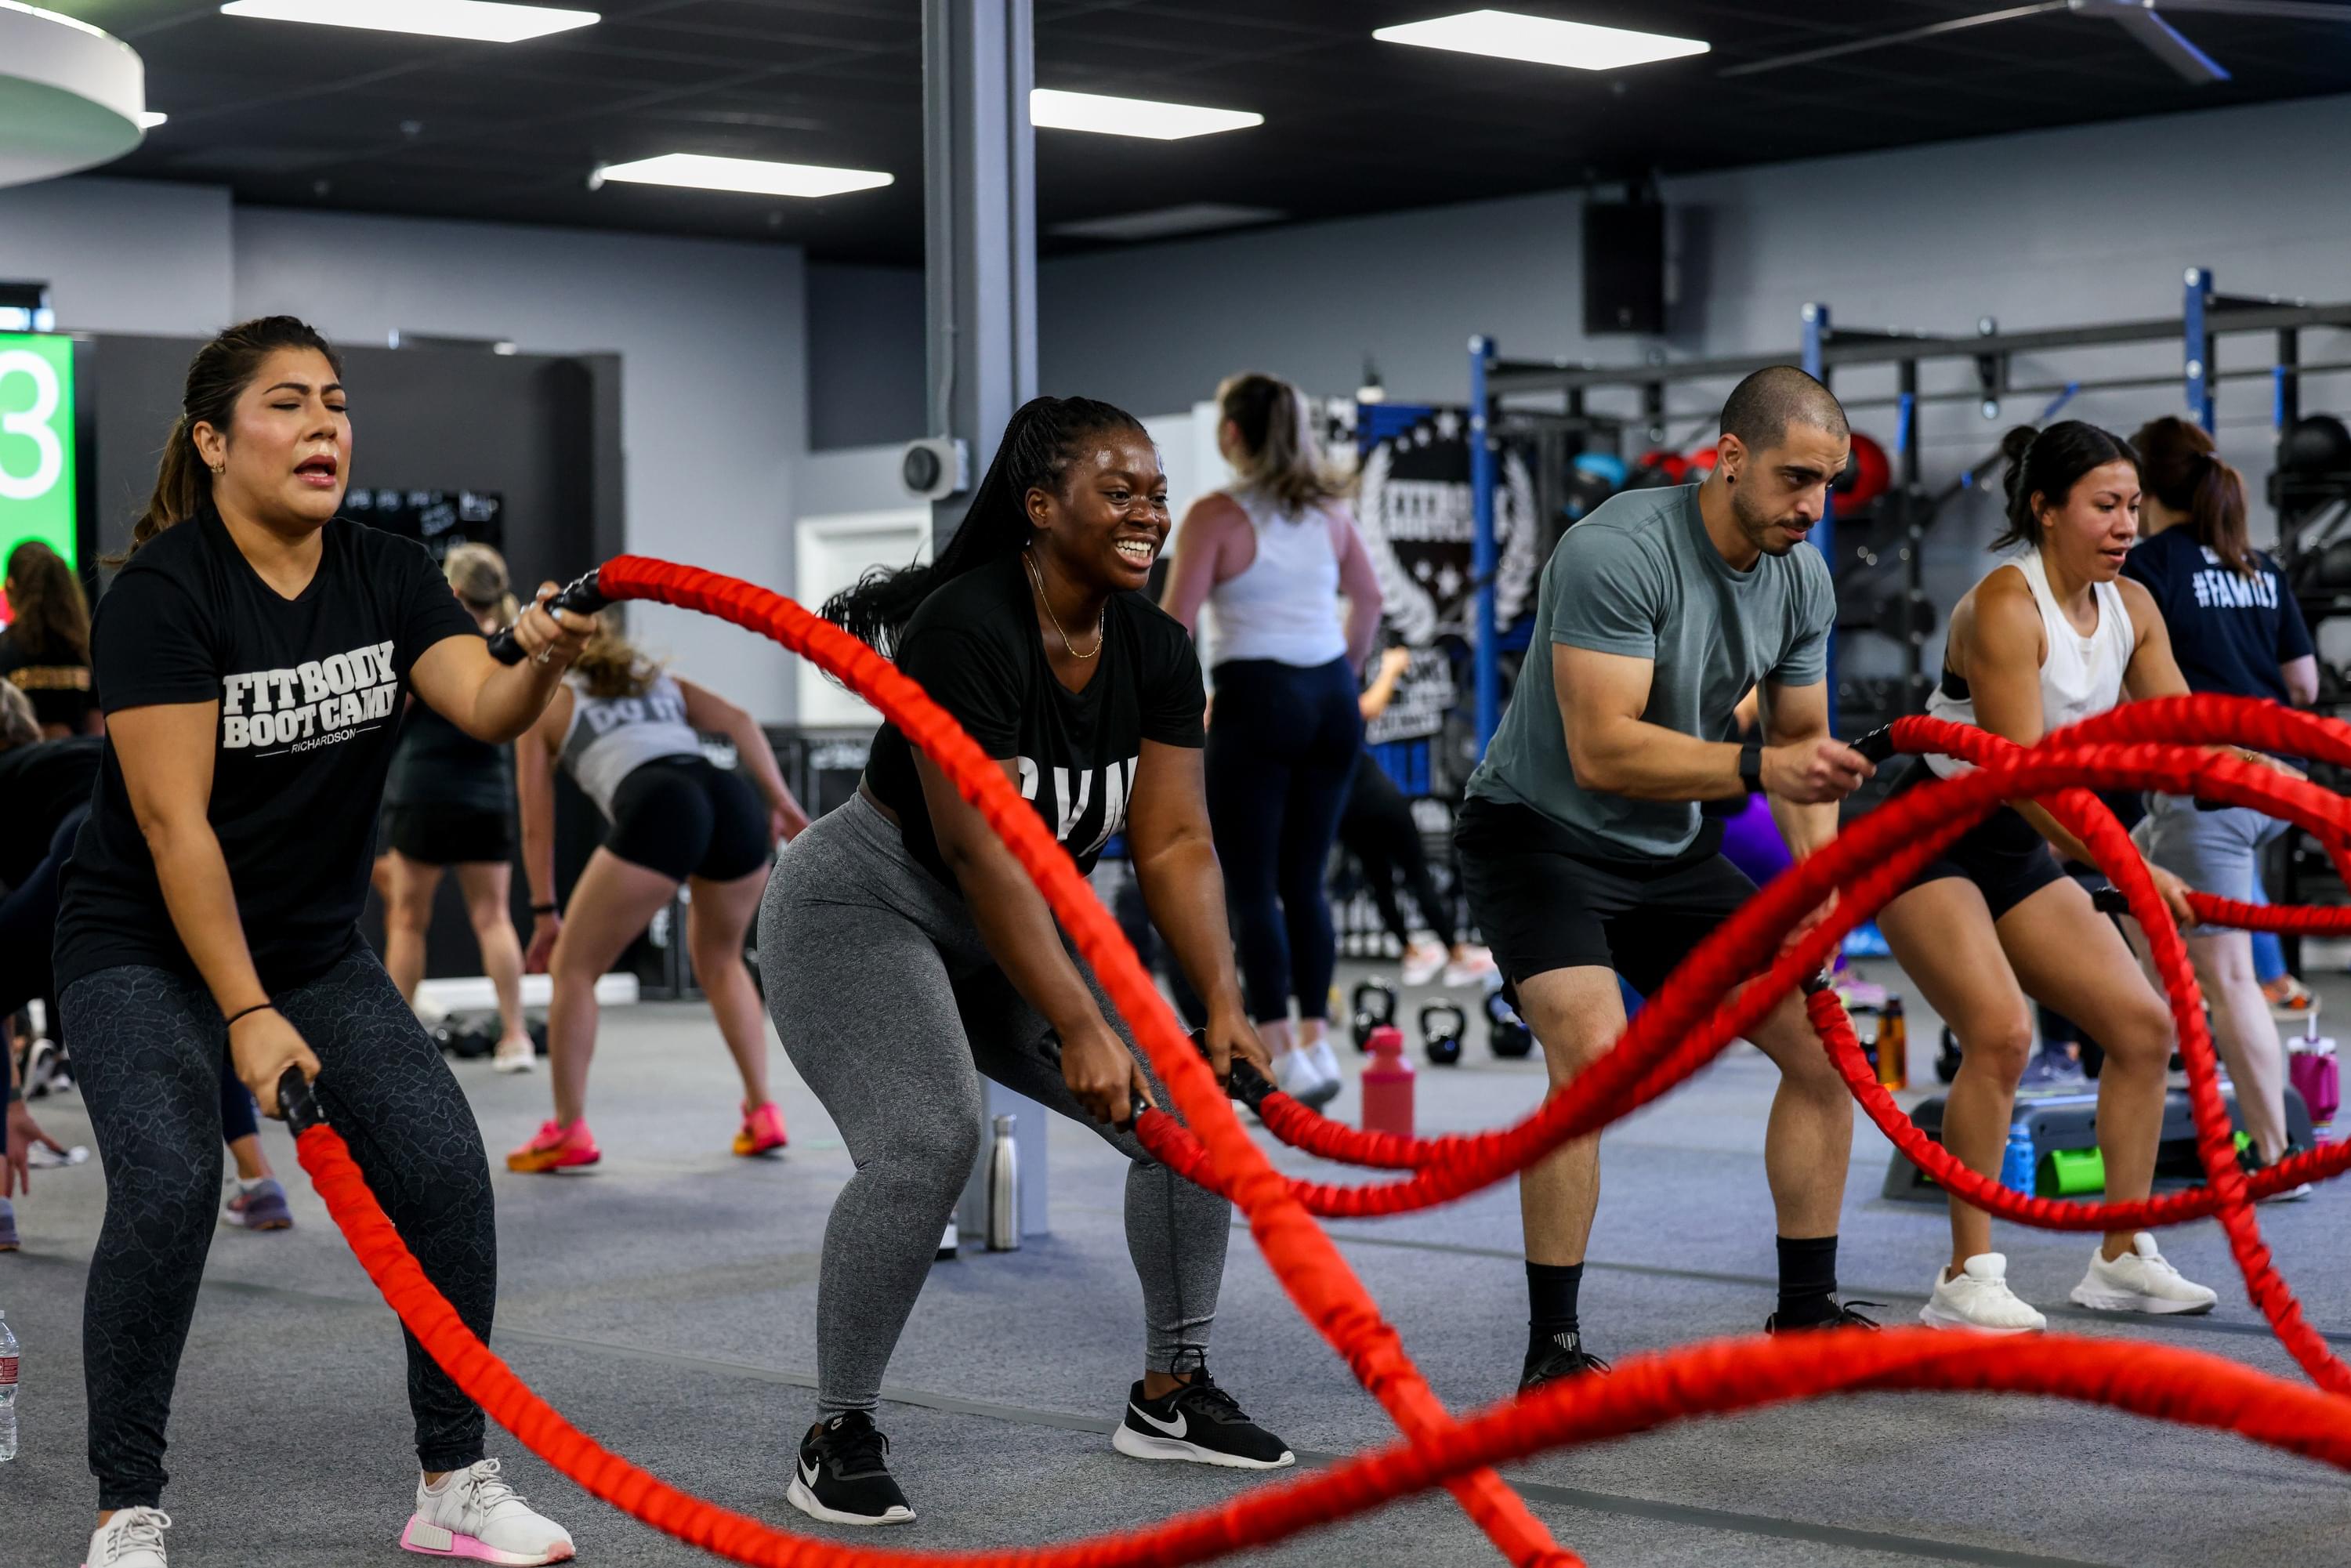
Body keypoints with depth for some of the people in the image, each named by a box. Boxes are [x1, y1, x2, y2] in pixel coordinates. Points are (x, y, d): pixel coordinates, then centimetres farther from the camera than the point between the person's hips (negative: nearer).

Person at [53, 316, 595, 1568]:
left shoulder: (386, 576, -2)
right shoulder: (162, 593, -19)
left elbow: (484, 707, -19)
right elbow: (173, 822, -22)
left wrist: (540, 662, -42)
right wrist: (247, 1017, -26)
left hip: (314, 944, 5)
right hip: (146, 948, -5)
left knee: (443, 1163, -11)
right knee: (168, 1187, -25)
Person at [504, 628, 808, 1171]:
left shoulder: (546, 704, 27)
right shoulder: (662, 683, 36)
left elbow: (536, 826, 23)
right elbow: (738, 722, 18)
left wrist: (546, 914, 27)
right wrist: (783, 805, 13)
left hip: (657, 813, -5)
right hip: (733, 801, 5)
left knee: (573, 966, 12)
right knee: (719, 960, 28)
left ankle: (568, 1132, 8)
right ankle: (762, 1115, 21)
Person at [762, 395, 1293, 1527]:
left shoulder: (1155, 652, -4)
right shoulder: (968, 630, -26)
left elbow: (1173, 842, -7)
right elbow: (981, 851, -30)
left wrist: (1223, 1003, -19)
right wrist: (1080, 1030, -33)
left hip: (1017, 927, 7)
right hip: (863, 910, -7)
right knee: (927, 1145, -28)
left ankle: (1170, 1393, 12)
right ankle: (838, 1436, -12)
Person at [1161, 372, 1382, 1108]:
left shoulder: (1216, 516, -8)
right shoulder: (1328, 508, 8)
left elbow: (1175, 626, -12)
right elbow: (1369, 599, 17)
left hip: (1257, 698, -6)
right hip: (1330, 698, 6)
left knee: (1253, 888, 1)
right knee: (1305, 881, 13)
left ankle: (1282, 1056, -3)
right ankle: (1316, 1042, 12)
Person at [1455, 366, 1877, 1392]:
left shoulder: (1803, 582, -2)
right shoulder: (1618, 553, -26)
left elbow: (1803, 742, 8)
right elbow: (1603, 751, -32)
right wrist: (1760, 765, -41)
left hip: (1671, 849, 8)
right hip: (1540, 833, -8)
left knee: (1823, 1043, 3)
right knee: (1593, 1050, -29)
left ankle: (1807, 1315, 18)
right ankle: (1553, 1349, -19)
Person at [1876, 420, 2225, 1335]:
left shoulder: (2130, 608, 1)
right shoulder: (2004, 607, -24)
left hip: (2021, 852, 8)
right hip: (1928, 843, -8)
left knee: (2143, 1024, 1)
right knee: (2001, 1030, -26)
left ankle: (2122, 1260, 11)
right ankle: (1967, 1281, -16)